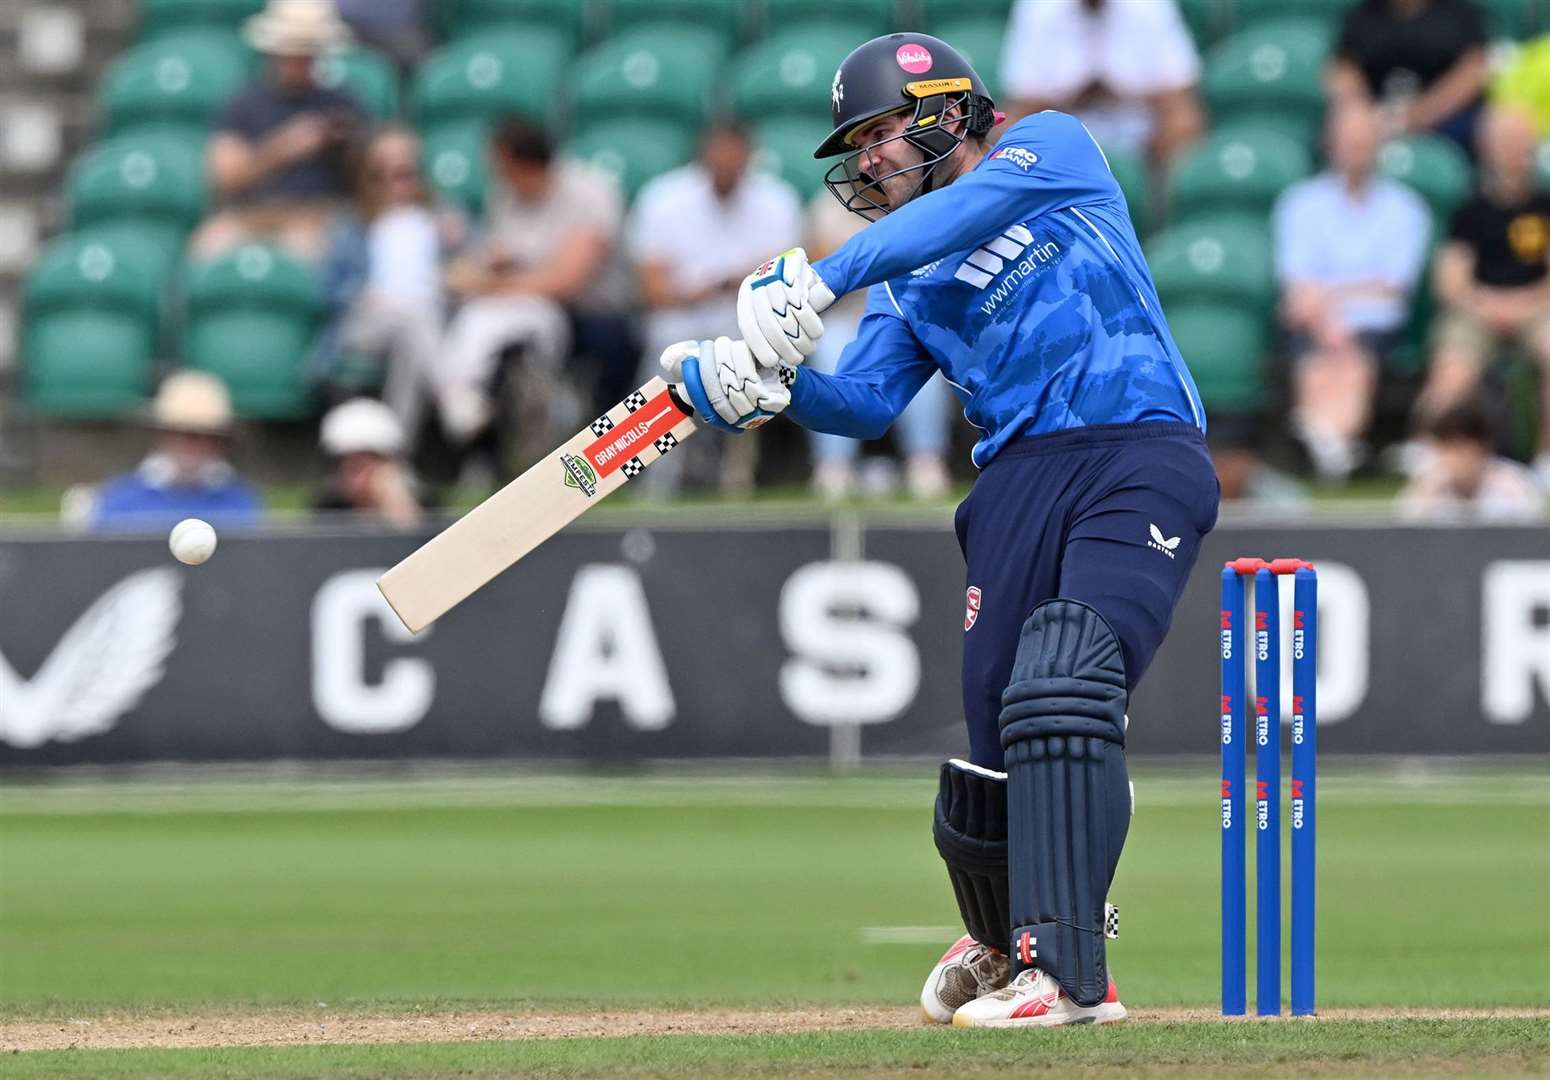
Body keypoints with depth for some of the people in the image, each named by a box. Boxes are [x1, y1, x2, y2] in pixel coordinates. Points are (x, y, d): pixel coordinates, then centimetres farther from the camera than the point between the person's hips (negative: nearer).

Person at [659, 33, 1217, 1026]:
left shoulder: (1054, 149, 11)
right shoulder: (908, 281, 24)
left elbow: (967, 212, -10)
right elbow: (867, 403, 8)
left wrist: (819, 280, -16)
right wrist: (770, 385, -13)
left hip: (1143, 456, -5)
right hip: (1019, 479, 5)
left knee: (1061, 687, -25)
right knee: (999, 738, -4)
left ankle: (1066, 970, -28)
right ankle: (1000, 943, 26)